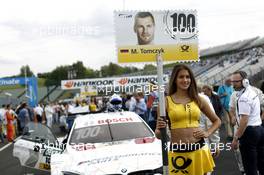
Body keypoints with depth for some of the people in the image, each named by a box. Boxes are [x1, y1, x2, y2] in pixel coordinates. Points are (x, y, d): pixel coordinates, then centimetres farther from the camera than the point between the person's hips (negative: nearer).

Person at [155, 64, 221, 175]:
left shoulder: (198, 100, 7)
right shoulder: (166, 101, -1)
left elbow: (217, 121, 20)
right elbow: (158, 134, 1)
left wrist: (207, 133, 2)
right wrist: (160, 129, -21)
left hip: (199, 150, 3)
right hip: (177, 153, -2)